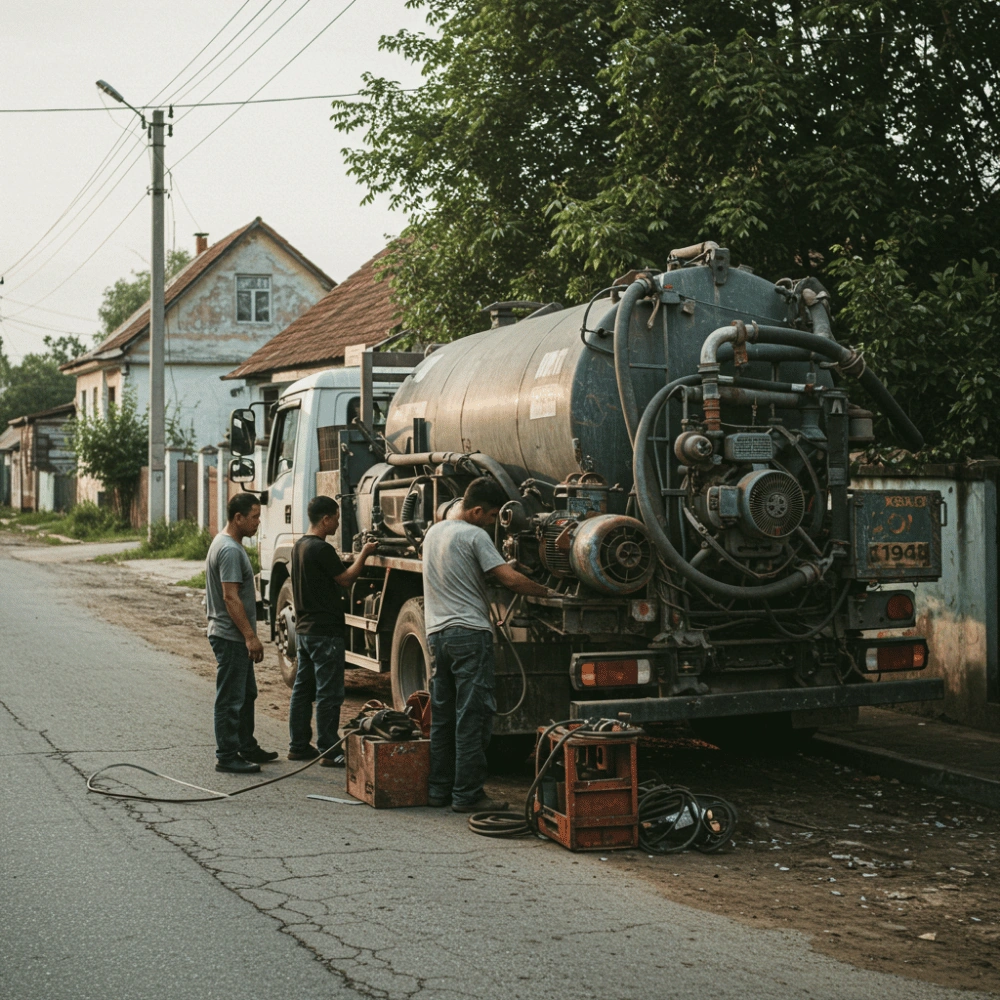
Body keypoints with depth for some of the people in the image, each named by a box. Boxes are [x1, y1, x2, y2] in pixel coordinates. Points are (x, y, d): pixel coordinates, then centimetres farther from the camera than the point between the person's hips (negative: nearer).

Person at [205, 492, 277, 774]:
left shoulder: (227, 544, 13)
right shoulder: (230, 550, -20)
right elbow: (231, 597, -24)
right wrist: (250, 636, -24)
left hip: (237, 637, 11)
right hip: (230, 637, -11)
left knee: (246, 695, 19)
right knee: (231, 699, -4)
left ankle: (247, 748, 29)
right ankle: (227, 756, 2)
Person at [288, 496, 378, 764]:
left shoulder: (299, 546, 12)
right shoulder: (321, 549, -19)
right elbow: (346, 578, -10)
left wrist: (354, 557, 14)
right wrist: (363, 554, 2)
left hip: (304, 629, 10)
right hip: (325, 632, -10)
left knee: (302, 689, 14)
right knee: (329, 694, -4)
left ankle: (298, 745, 19)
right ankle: (328, 751, 0)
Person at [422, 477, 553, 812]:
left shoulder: (433, 532, 16)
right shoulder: (474, 536, -9)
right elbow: (511, 580, -16)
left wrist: (491, 573, 16)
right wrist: (546, 592, -3)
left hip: (436, 633, 8)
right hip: (470, 633, -8)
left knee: (442, 716, 12)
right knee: (471, 717, -5)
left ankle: (438, 789, 16)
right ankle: (467, 794, -4)